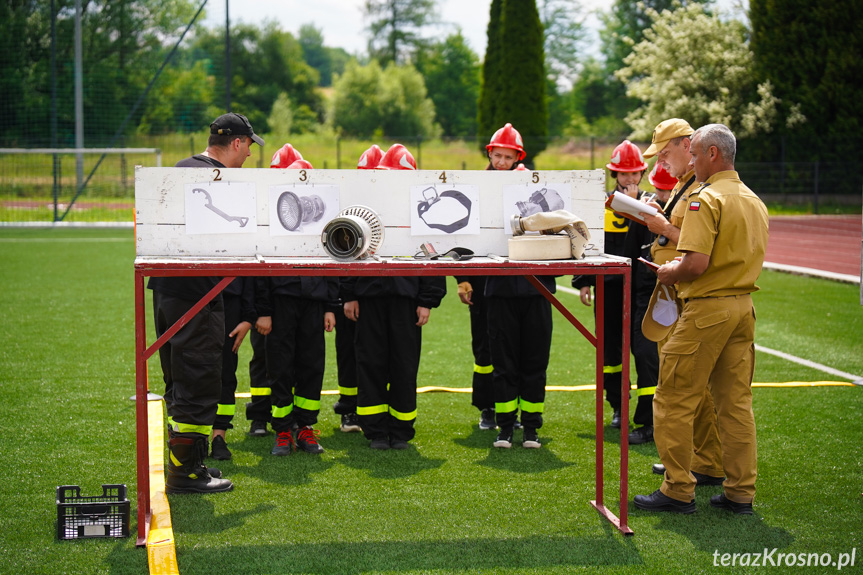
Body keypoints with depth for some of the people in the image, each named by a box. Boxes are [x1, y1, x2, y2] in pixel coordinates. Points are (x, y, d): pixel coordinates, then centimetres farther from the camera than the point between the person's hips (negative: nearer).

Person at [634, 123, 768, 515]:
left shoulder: (706, 199, -14)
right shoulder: (754, 200, 13)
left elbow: (697, 264, -23)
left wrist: (669, 273, -2)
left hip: (707, 308, -8)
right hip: (744, 306, 8)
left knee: (674, 400, 1)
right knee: (736, 402, 12)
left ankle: (678, 490, 4)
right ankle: (741, 492, 15)